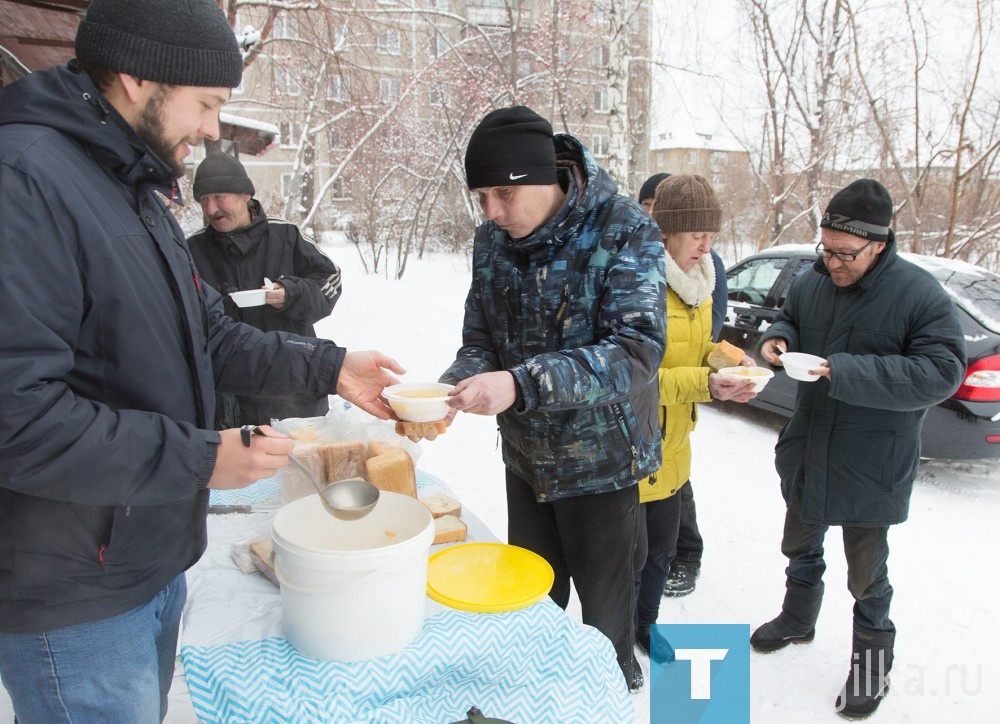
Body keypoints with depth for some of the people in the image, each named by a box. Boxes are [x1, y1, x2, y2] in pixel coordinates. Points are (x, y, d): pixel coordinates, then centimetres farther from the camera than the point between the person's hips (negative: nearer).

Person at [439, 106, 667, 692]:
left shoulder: (624, 229, -20)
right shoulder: (493, 238, -3)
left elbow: (637, 352, -30)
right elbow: (481, 341, 0)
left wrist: (520, 384, -41)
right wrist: (449, 391, -23)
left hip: (601, 461, -5)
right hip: (526, 457, 5)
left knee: (604, 603, 13)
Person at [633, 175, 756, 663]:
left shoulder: (695, 279, 7)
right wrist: (702, 384, -29)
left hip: (670, 445, 9)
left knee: (662, 546, 24)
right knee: (632, 553, 7)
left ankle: (646, 623, 47)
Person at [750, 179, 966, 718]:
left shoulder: (919, 293, -20)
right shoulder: (812, 282, -4)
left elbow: (942, 372, -24)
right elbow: (788, 319, 14)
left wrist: (847, 372, -33)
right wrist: (777, 338, -11)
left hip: (871, 467, -5)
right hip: (806, 451, 6)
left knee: (867, 574, 12)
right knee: (800, 547, 25)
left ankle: (871, 659, 35)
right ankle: (798, 618, 50)